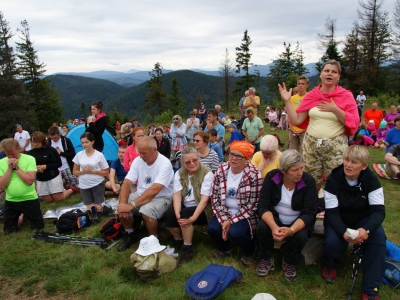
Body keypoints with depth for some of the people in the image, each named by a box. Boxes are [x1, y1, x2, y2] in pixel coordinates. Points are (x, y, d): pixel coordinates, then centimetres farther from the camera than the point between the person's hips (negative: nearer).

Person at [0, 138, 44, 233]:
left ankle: (26, 214, 37)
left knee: (38, 226, 7)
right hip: (10, 201, 3)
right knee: (8, 230, 11)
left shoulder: (29, 159, -12)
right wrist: (10, 168, -16)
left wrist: (16, 167, -19)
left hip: (29, 200, -2)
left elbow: (29, 181, -22)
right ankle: (19, 216, 40)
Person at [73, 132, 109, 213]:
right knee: (90, 209, 6)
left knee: (98, 208, -1)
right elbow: (75, 172, 7)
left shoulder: (99, 155, -9)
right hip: (84, 185, 3)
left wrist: (94, 171, -18)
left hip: (97, 184, -3)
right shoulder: (79, 155, -1)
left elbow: (106, 172, -5)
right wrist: (83, 171, -13)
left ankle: (101, 198, 25)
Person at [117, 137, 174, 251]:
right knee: (121, 207, -16)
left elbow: (154, 191, -31)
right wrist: (123, 203, -27)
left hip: (161, 198, -6)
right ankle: (130, 234, 12)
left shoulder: (164, 164, -23)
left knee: (146, 210, -34)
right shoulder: (138, 161, -4)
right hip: (141, 195, 6)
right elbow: (126, 183, -9)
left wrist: (132, 205, -32)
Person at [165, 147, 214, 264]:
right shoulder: (179, 173, 1)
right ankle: (178, 241, 4)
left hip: (202, 209, -4)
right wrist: (177, 213, -27)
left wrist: (193, 217, -32)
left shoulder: (207, 173, -14)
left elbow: (204, 199, -20)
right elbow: (177, 194, -10)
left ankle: (187, 248, -12)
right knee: (170, 214, -25)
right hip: (185, 206, 4)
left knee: (185, 214, -31)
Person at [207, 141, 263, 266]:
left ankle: (249, 251, 9)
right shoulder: (221, 170, -7)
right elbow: (214, 196, -5)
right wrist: (223, 219, -15)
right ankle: (223, 247, 17)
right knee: (213, 228, -20)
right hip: (225, 212, 4)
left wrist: (232, 221, -20)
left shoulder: (254, 175, -19)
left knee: (234, 232, -28)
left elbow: (253, 204, -18)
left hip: (246, 214, -4)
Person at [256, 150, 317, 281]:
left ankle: (289, 262, 3)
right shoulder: (272, 177, -16)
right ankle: (267, 259, 2)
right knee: (262, 227, -28)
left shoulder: (308, 181, -18)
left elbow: (309, 212, -20)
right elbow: (263, 206, -18)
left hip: (299, 221, 0)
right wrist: (273, 226, -37)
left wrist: (291, 230, -38)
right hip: (275, 217, 1)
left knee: (300, 236, -31)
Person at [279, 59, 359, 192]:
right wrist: (287, 101, -5)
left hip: (336, 146, -2)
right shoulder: (311, 95, 5)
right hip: (311, 144, 2)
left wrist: (335, 109, -16)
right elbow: (296, 120, 2)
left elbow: (354, 122, -6)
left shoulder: (346, 96, -1)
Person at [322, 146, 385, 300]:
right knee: (333, 241, -30)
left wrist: (366, 229, -41)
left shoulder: (371, 179, -16)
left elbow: (379, 210, -20)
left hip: (363, 218, 2)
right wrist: (343, 231, -40)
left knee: (378, 237, -29)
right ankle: (330, 265, 9)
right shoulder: (333, 179, -20)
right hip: (338, 219, -1)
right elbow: (332, 212, -20)